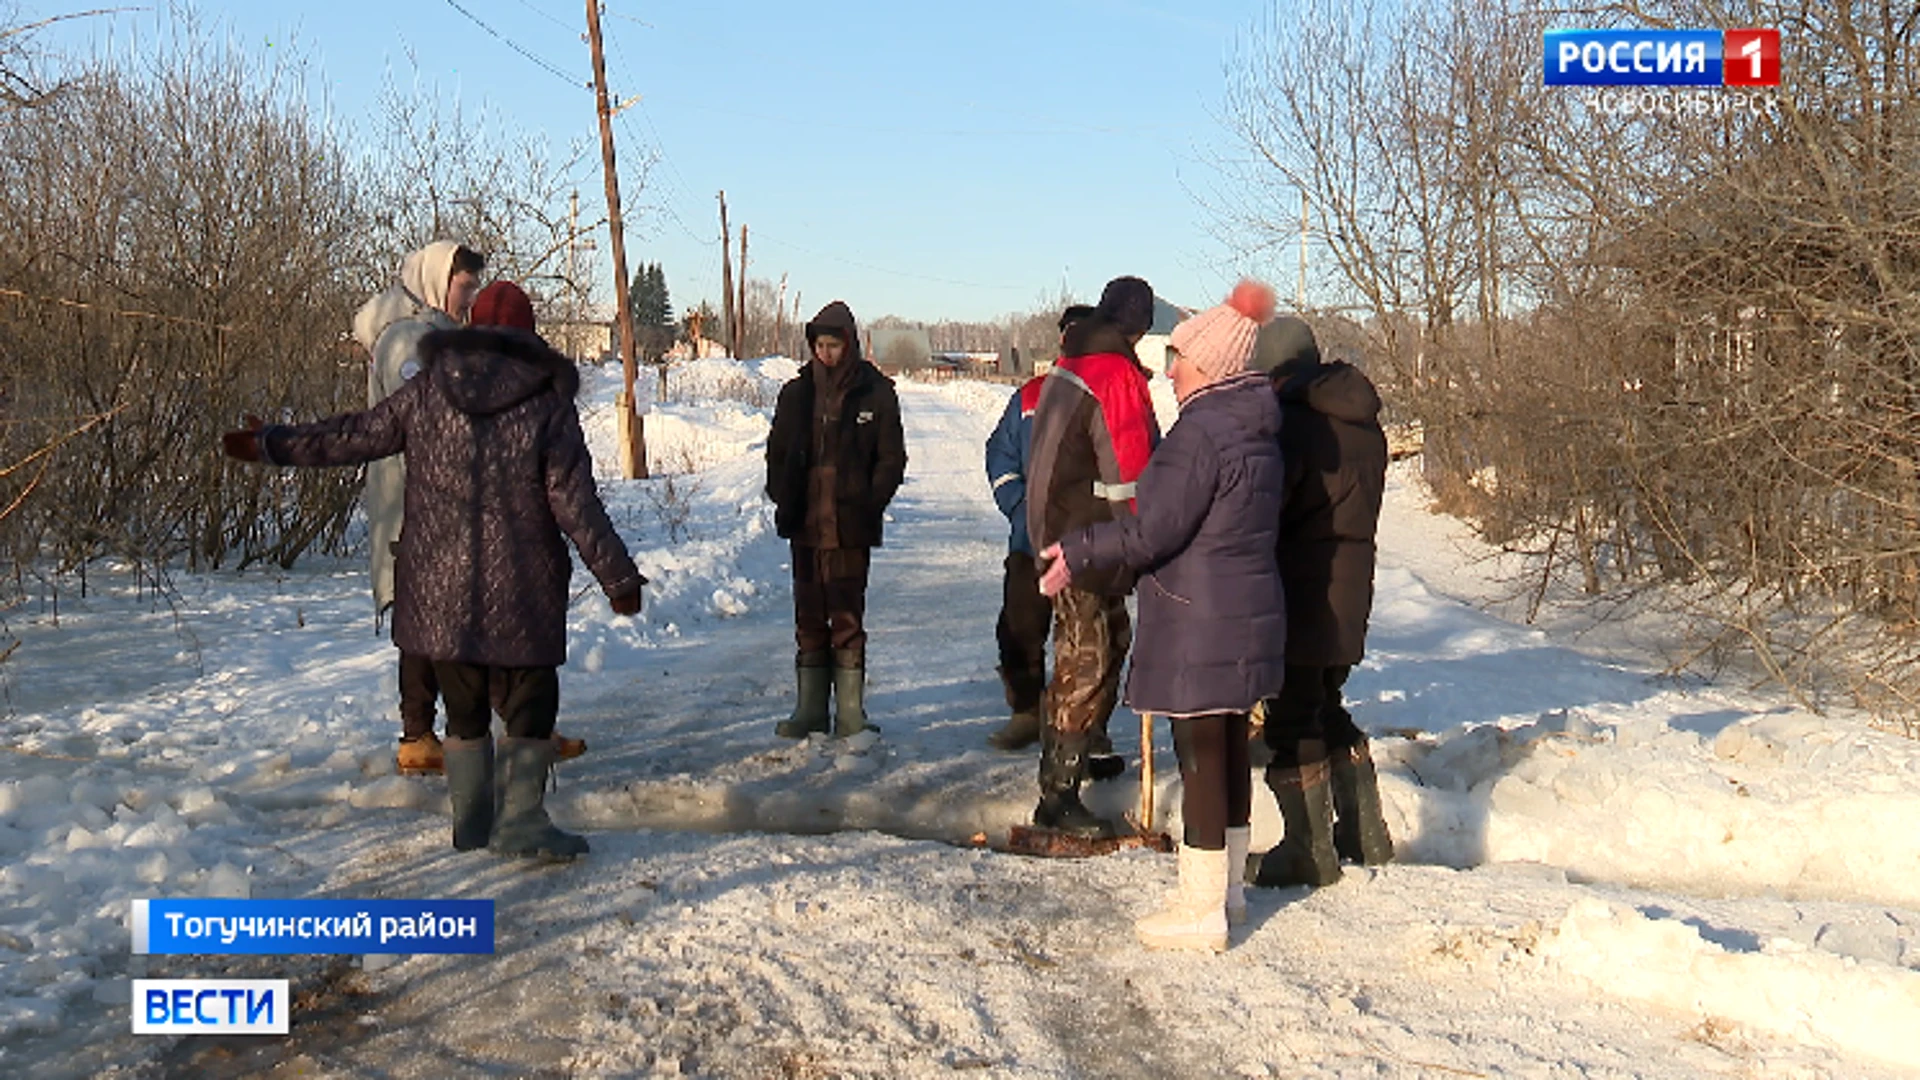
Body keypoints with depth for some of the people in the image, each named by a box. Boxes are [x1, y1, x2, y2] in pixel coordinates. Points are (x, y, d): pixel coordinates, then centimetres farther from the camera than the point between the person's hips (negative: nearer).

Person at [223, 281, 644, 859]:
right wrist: (617, 575, -2)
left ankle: (471, 822, 21)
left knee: (465, 705, 15)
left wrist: (269, 444, 23)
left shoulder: (427, 390, 3)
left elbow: (355, 437, 9)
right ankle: (522, 818, -3)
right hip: (520, 592, -3)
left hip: (439, 587, 3)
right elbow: (575, 502, -8)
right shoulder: (549, 402, -5)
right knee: (530, 704, 7)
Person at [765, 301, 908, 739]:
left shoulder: (876, 393, -1)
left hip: (851, 527, -4)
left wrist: (868, 505, -9)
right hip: (805, 525, 4)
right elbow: (777, 453, 15)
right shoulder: (797, 392, 9)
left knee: (848, 620, -1)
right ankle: (810, 710, 18)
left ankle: (851, 712, 8)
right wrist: (783, 500, 2)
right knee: (809, 620, 9)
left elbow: (892, 460, 1)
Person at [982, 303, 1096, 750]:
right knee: (1019, 630, 6)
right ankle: (1027, 712, 21)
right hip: (1032, 540, 3)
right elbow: (1000, 452, 16)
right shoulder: (1031, 395, 10)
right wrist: (1017, 503, 0)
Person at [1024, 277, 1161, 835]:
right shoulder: (1117, 377, -19)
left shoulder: (1066, 369, 11)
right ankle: (1057, 795, -2)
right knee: (1086, 660, -6)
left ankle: (1086, 747, 40)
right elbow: (1130, 477, -20)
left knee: (1109, 642, 24)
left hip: (1058, 532, 10)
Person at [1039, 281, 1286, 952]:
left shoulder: (1201, 430, -18)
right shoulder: (1257, 430, 11)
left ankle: (1200, 910, 6)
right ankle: (1227, 885, 30)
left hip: (1198, 624, -9)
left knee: (1200, 756, -2)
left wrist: (1078, 555, -9)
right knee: (1229, 748, 17)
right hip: (1249, 619, 9)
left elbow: (1154, 530, -19)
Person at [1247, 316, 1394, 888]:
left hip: (1299, 597, -9)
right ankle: (1365, 835, 29)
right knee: (1328, 711, 22)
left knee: (1292, 722, 2)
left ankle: (1310, 852, 9)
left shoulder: (1292, 422, -17)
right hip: (1350, 594, 9)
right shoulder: (1364, 423, 9)